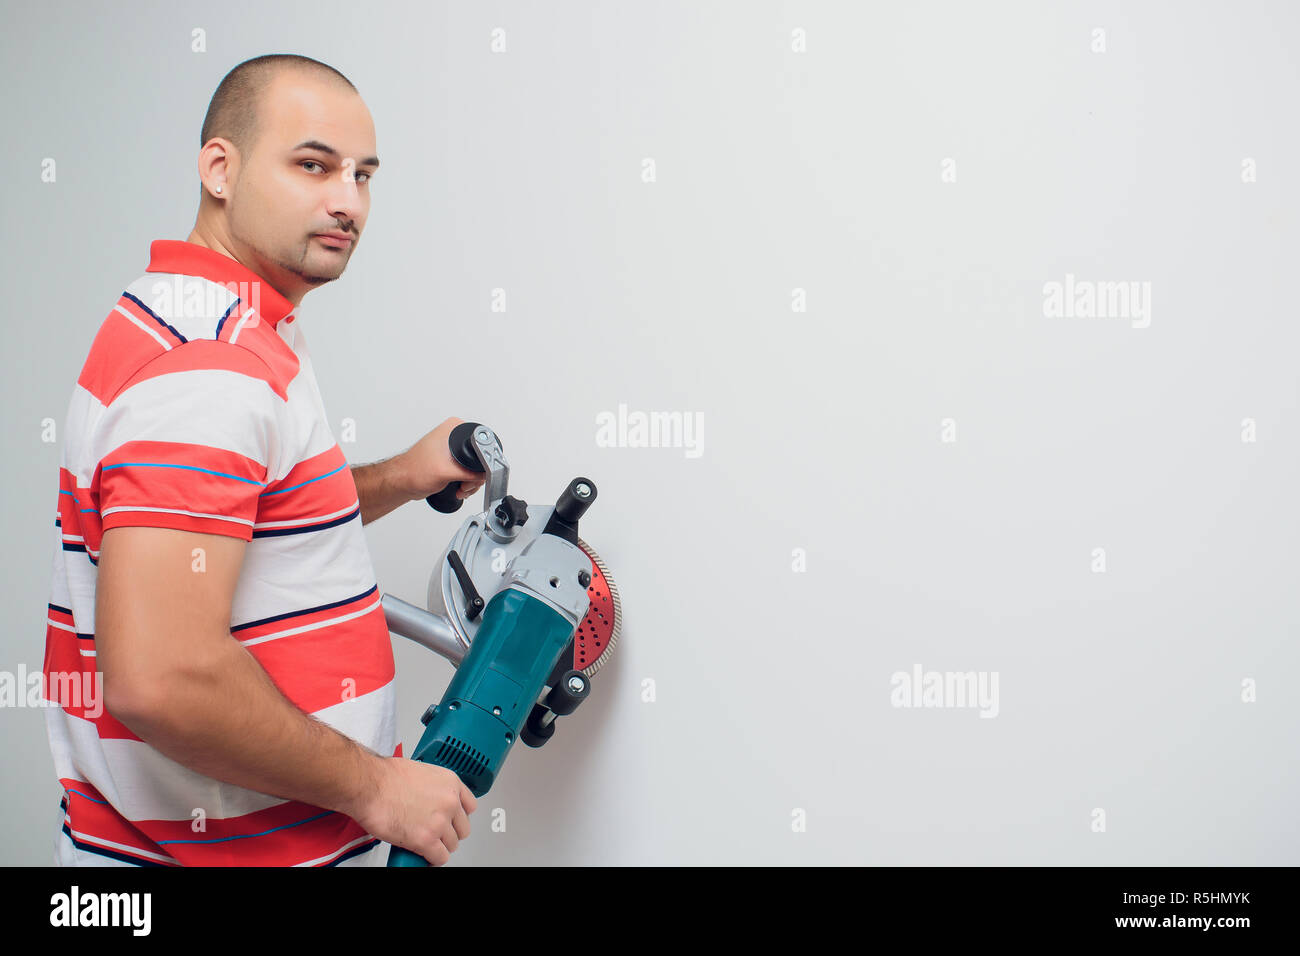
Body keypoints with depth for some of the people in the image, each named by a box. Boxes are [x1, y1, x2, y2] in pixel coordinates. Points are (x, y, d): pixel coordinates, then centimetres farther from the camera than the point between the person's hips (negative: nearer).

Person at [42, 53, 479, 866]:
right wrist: (377, 787, -21)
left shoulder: (225, 327, 9)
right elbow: (160, 678, -31)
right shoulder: (213, 363, -24)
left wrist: (400, 478, 9)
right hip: (224, 845, -10)